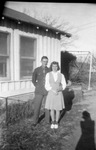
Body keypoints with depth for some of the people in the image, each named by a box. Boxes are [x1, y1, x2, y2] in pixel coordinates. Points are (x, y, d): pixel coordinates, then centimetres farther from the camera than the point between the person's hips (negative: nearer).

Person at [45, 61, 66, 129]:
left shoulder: (61, 75, -3)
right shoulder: (48, 75, -4)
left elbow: (64, 85, 1)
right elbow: (47, 85, -6)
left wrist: (58, 90, -17)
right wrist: (53, 90, -21)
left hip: (59, 94, 0)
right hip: (51, 94, 0)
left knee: (58, 109, 7)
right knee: (52, 109, 7)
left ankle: (56, 122, 28)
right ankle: (53, 122, 29)